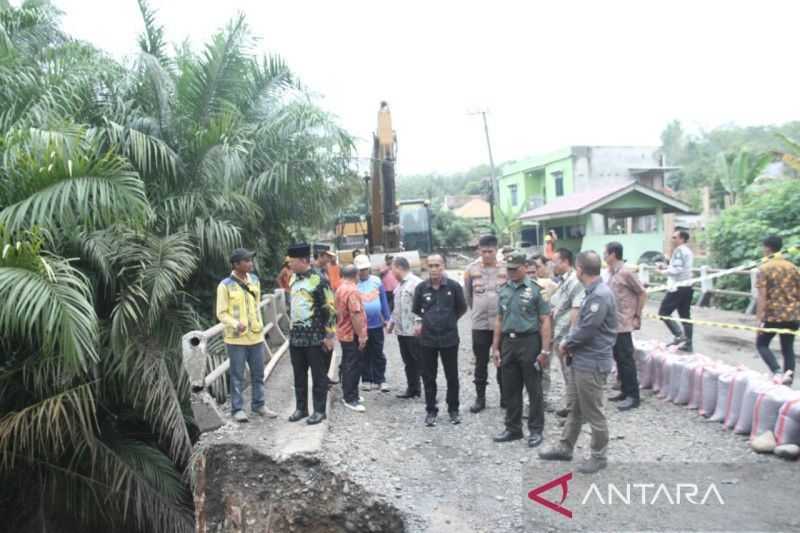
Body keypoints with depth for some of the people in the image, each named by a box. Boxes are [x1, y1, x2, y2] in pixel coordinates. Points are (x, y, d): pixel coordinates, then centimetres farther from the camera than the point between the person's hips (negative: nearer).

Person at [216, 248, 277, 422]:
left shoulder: (254, 280, 6)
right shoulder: (225, 285, -11)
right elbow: (221, 313, -9)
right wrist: (235, 324, -25)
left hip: (256, 336, 5)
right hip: (236, 338, -5)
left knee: (258, 374, 13)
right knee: (237, 376, 4)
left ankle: (258, 405, 27)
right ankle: (237, 409, 15)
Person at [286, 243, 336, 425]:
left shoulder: (318, 280, -14)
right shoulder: (293, 279, 8)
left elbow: (330, 309, -13)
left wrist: (329, 336, -13)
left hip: (316, 338, -7)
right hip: (295, 337, 7)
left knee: (318, 376, 5)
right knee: (299, 375, 15)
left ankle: (319, 411, 16)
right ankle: (301, 408, 27)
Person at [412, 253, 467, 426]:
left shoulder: (453, 285, -7)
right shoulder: (421, 288, -2)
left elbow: (462, 308, 6)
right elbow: (416, 310, 13)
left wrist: (449, 321, 9)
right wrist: (420, 322, 0)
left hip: (449, 338, -1)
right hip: (427, 339, 1)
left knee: (452, 376, 9)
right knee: (428, 377, 9)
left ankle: (453, 409, 24)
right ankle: (431, 410, 22)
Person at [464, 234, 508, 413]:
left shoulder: (506, 269, -5)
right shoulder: (471, 269, 0)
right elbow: (467, 295, 12)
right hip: (480, 325, 1)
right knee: (481, 363, 9)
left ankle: (505, 397, 24)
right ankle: (480, 398, 20)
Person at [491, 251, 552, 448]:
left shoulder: (535, 289, -7)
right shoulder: (504, 289, 9)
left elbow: (545, 321, -8)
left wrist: (545, 351, -13)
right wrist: (495, 347, 11)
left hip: (529, 341, -5)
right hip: (508, 342, 5)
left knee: (534, 389, 5)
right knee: (510, 388, 12)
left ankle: (536, 430, 17)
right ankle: (513, 428, 24)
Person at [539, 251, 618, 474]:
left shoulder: (600, 295, -22)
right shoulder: (593, 292, 10)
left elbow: (587, 330, -24)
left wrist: (566, 344, -9)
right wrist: (568, 342, 2)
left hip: (592, 364, -10)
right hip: (581, 361, 10)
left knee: (594, 413, 5)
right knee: (575, 409, 19)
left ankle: (599, 456, 21)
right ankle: (564, 448, 31)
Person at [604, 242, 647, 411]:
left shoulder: (625, 272, -15)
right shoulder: (612, 272, 10)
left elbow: (642, 294, -12)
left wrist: (637, 316, -10)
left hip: (623, 324, -8)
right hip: (613, 323, 8)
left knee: (626, 359, -3)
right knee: (618, 357, 14)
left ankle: (633, 396, 5)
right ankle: (625, 391, 25)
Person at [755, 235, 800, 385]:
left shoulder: (764, 269, -8)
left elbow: (762, 296, -15)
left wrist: (758, 319, -15)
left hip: (773, 316, -5)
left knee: (761, 344, 10)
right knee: (788, 348, 13)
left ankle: (777, 372, -10)